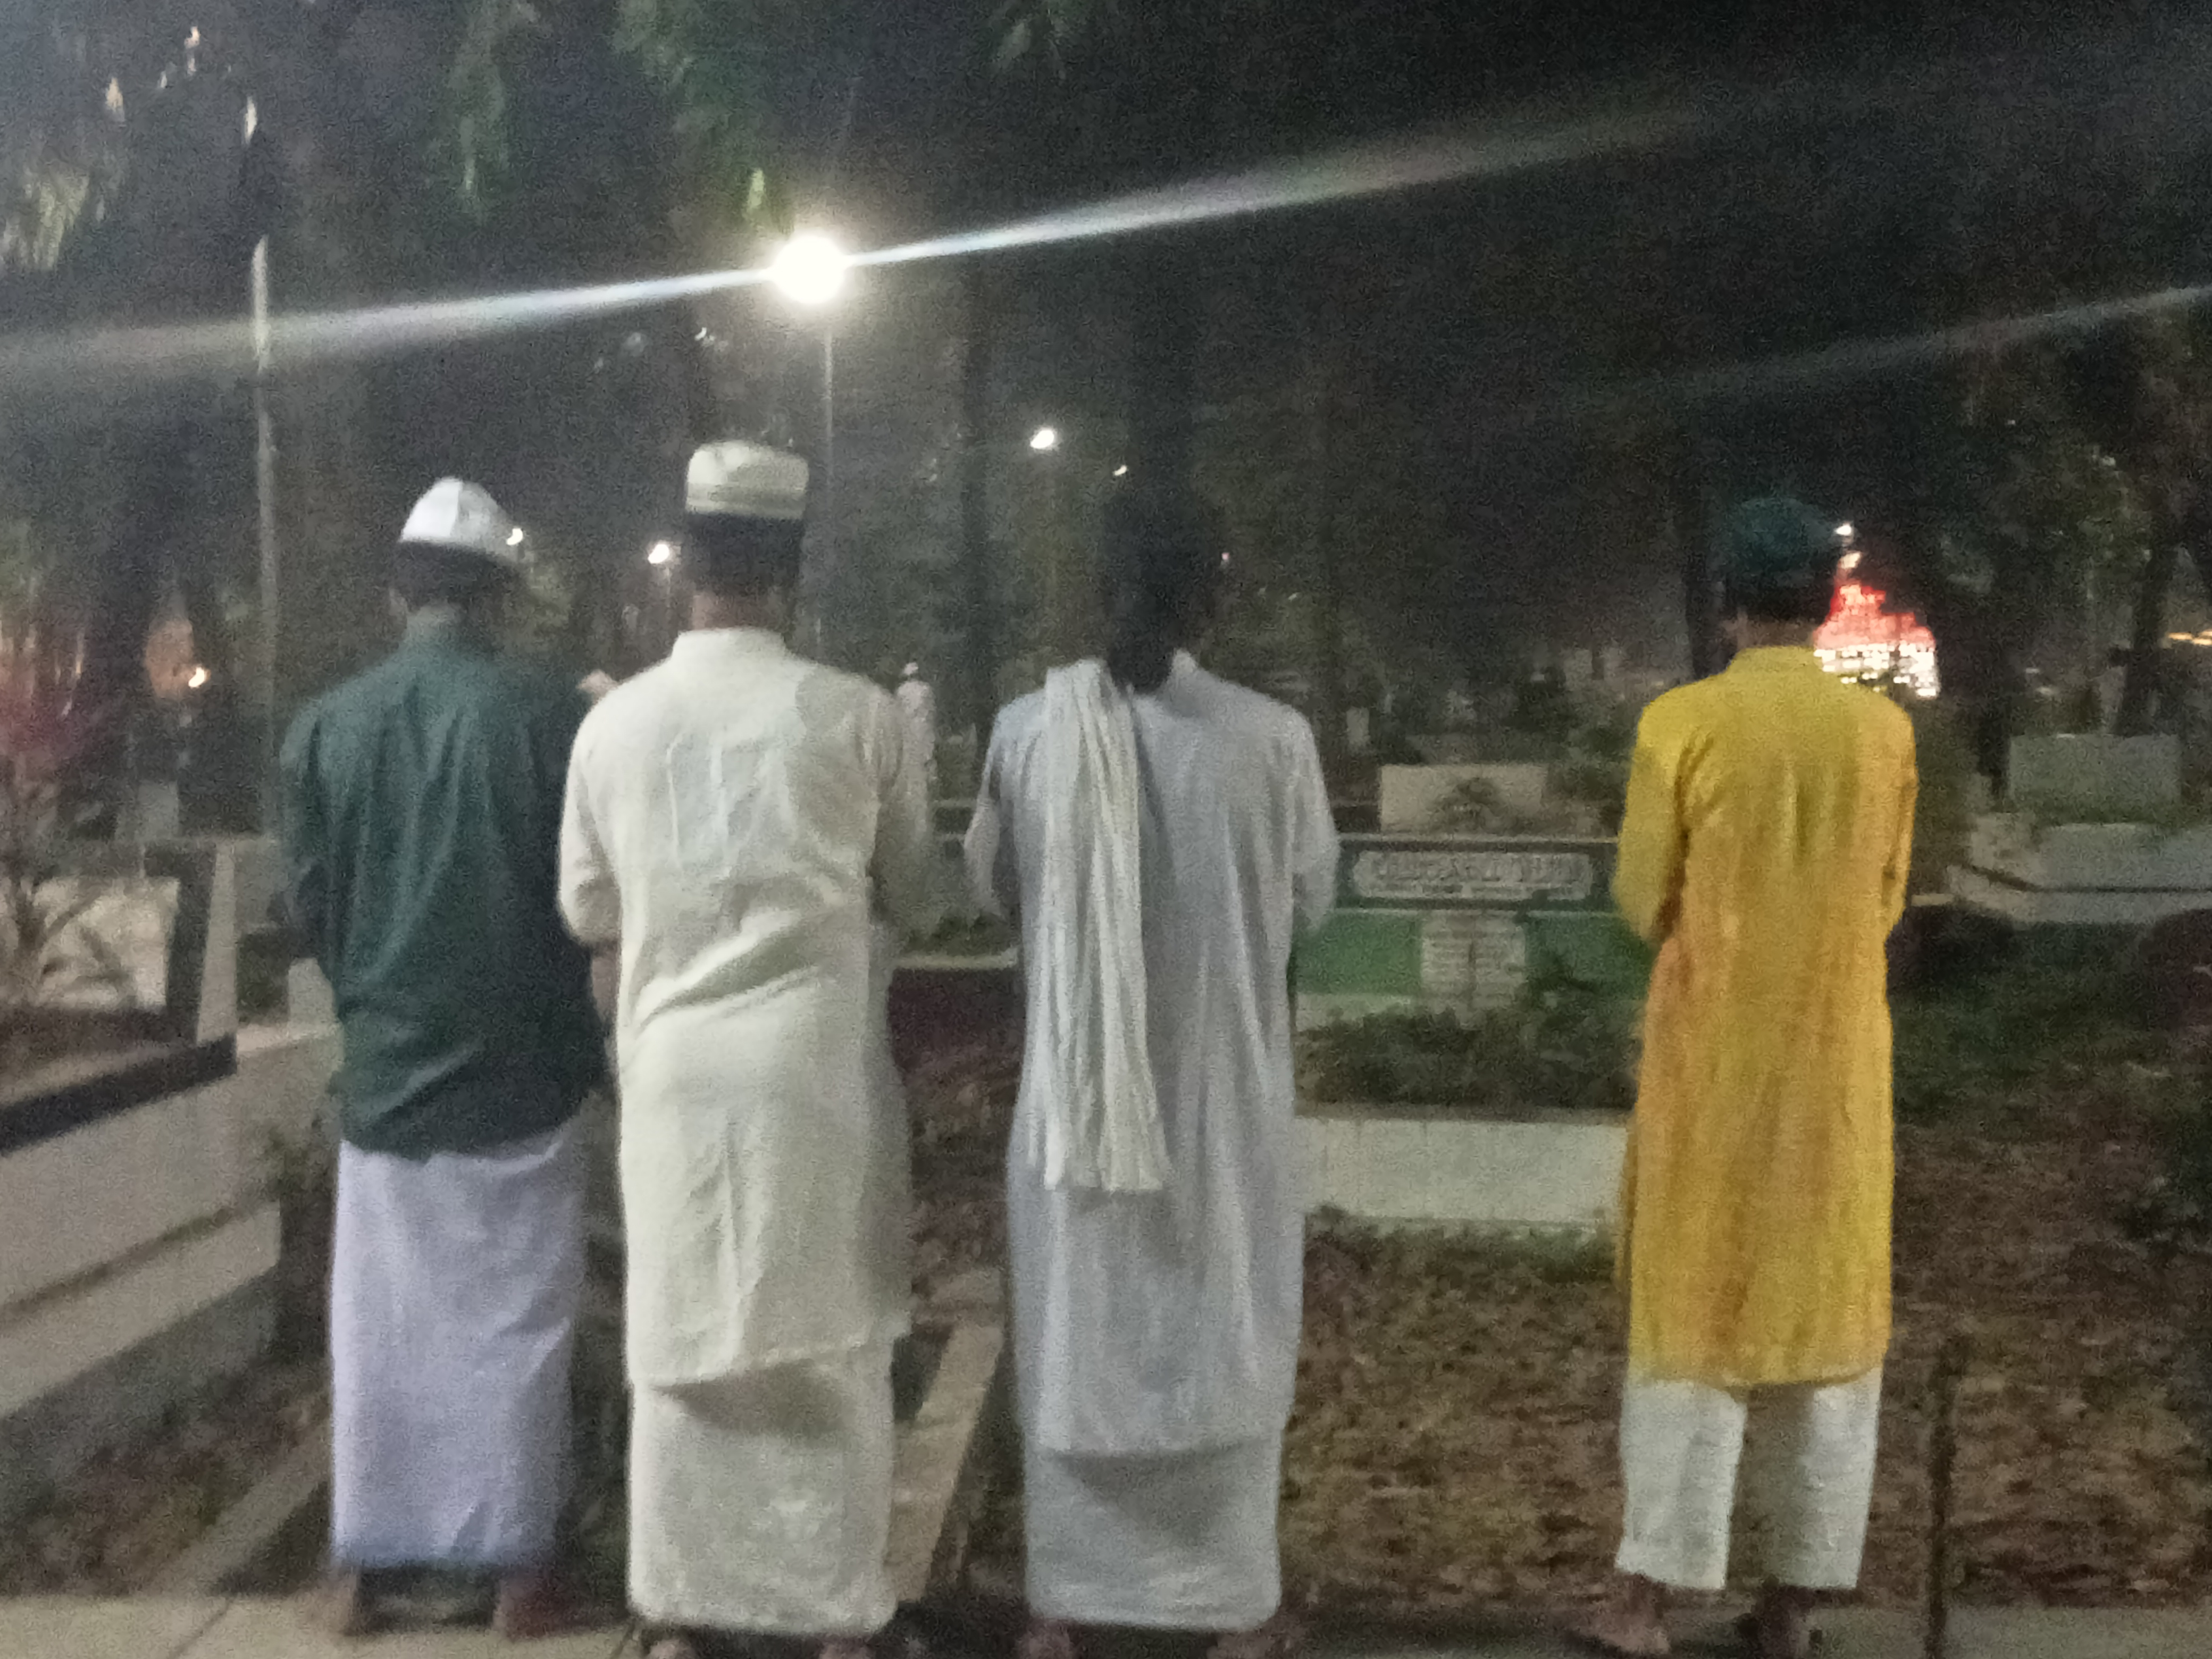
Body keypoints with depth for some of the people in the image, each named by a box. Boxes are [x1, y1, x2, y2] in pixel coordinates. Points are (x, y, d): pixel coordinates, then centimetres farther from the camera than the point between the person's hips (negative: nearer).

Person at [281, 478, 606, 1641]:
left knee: (380, 1327, 13)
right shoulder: (550, 714, -12)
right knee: (511, 1326, 7)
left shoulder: (324, 725, -3)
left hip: (383, 1072, 3)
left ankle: (359, 1569, 23)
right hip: (518, 1071, -2)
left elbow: (308, 903, 2)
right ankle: (518, 1573, 14)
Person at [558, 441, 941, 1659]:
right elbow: (918, 900, 6)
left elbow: (586, 912, 10)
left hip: (675, 1067, 2)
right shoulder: (855, 716, -7)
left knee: (680, 1339, 12)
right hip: (817, 1066, -2)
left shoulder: (614, 722, -1)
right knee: (830, 1344, 8)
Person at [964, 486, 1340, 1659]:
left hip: (1076, 1084, 1)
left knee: (1076, 1331, 14)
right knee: (1222, 1332, 13)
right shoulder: (1271, 736, -12)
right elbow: (1314, 897, 3)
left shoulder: (1029, 728, -7)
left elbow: (994, 888, 7)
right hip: (1224, 1087, -1)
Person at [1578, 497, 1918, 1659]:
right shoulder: (1885, 729, 0)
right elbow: (1886, 901, 9)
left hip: (1712, 1051, -2)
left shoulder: (1683, 722, -10)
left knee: (1689, 1307, 5)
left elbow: (1641, 902, -4)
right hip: (1838, 1053, 3)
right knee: (1825, 1309, 10)